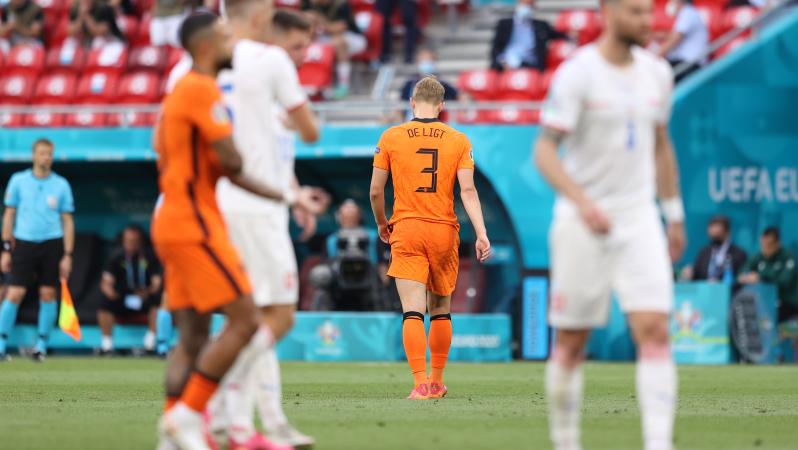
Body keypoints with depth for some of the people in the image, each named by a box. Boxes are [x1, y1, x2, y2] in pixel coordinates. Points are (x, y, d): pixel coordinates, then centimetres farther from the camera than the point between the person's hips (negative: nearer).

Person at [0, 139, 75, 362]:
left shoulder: (61, 185, 5)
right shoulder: (18, 181, 4)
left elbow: (67, 221, 6)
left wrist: (67, 255, 0)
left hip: (51, 243, 1)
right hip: (24, 242, -1)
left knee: (48, 294, 0)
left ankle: (42, 344, 11)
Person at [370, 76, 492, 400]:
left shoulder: (391, 137, 1)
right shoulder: (458, 140, 2)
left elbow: (375, 191, 3)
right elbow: (468, 190, -7)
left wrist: (381, 224, 20)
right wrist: (481, 234, -8)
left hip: (406, 230, -1)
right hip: (444, 230, 1)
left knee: (413, 311, -6)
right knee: (440, 310, 15)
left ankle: (421, 383, -17)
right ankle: (437, 382, 21)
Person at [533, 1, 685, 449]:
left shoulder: (657, 72, 7)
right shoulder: (578, 73, -11)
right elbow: (545, 150, -15)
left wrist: (675, 215, 20)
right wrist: (583, 202, -29)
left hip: (639, 221, 4)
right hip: (582, 224, -4)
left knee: (655, 330, -11)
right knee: (572, 341, 3)